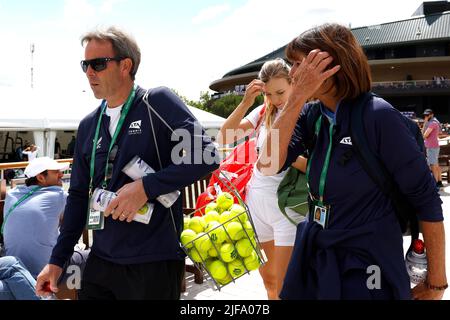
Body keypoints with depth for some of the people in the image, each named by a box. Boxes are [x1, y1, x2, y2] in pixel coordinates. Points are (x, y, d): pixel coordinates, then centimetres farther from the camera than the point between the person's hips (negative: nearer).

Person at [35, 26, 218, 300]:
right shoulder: (88, 126, 10)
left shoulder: (158, 103, -7)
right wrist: (58, 260, 13)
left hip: (154, 263, -5)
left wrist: (146, 187, -21)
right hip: (100, 261, 6)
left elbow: (206, 156, -15)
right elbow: (79, 195, 14)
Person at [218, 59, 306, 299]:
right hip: (256, 201, 5)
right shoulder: (262, 112, 6)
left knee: (283, 287, 0)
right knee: (268, 280, 18)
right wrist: (245, 103, -13)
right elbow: (225, 137, -2)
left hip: (287, 206, -5)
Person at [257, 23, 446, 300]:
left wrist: (436, 283, -9)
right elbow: (268, 166, -14)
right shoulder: (309, 115, -1)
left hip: (366, 267, -6)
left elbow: (426, 198, -15)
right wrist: (298, 97, -19)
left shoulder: (378, 116, -19)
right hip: (314, 258, 6)